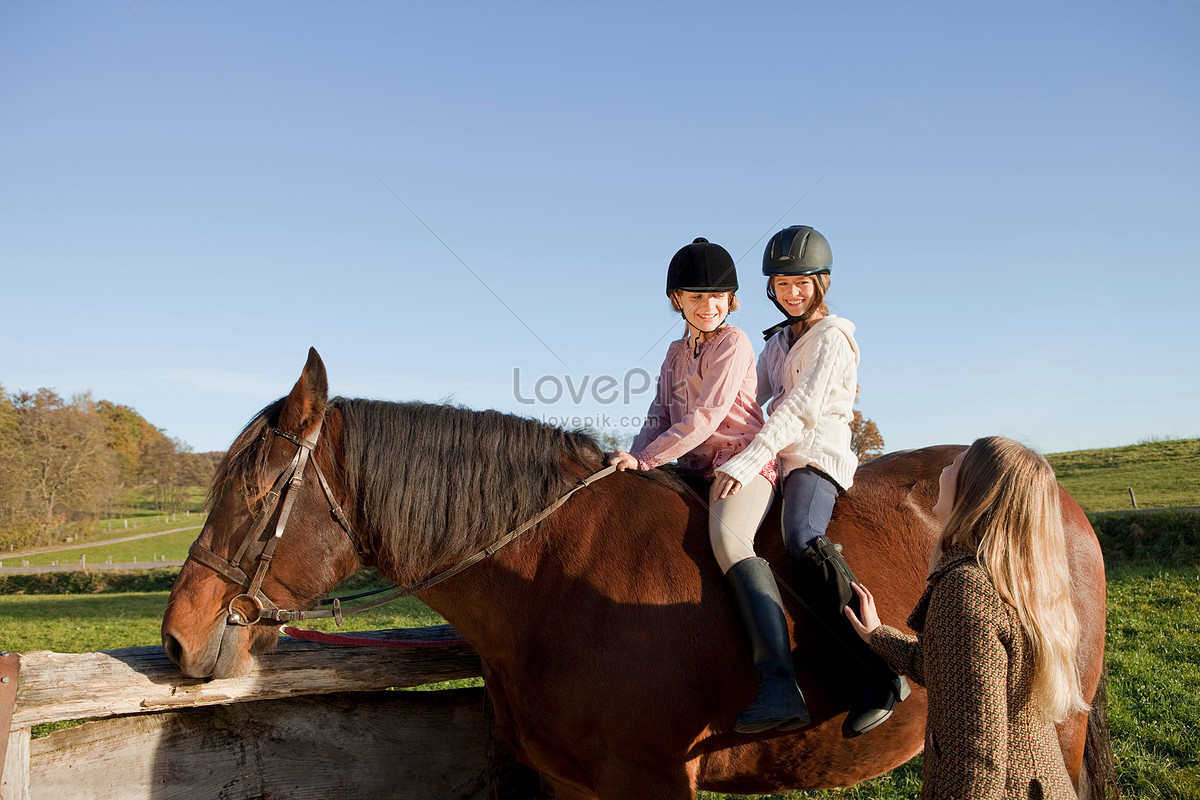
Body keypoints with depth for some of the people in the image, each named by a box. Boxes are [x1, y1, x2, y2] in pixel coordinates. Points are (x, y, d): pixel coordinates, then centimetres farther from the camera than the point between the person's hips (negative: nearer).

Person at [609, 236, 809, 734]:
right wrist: (637, 458, -4)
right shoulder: (677, 352, 19)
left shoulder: (734, 343, -5)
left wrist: (646, 457, -18)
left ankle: (780, 686, -44)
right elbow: (661, 415, 16)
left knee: (727, 537, -35)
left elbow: (705, 417, -15)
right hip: (691, 466, 9)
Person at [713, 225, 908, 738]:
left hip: (820, 453, -9)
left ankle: (880, 677, -32)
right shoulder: (779, 341, 21)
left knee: (803, 540, -34)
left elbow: (801, 408, -17)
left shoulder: (832, 337, -4)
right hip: (782, 459, 9)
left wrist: (745, 463, -26)